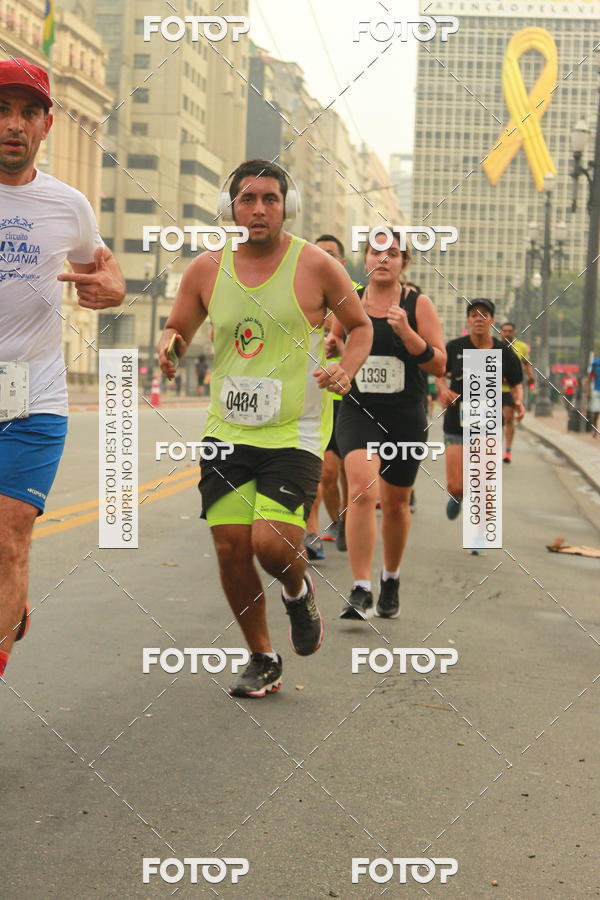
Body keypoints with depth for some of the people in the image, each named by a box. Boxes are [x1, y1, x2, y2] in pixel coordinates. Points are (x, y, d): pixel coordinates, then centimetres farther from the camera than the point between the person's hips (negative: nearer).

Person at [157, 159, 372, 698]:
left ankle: (298, 591, 19)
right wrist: (169, 345, -8)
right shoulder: (207, 270, 3)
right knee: (231, 551, 2)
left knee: (272, 543, -19)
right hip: (227, 432, 4)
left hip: (295, 435, -4)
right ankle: (263, 661, 23)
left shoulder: (315, 266, -5)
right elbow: (178, 329, 16)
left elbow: (360, 325, 8)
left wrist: (345, 369, -10)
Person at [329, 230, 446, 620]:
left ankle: (391, 580, 37)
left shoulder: (418, 303, -3)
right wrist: (330, 348, -6)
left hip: (406, 418, 0)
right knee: (362, 491, -22)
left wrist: (406, 332, -21)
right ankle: (361, 591, -19)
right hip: (358, 412, 0)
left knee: (396, 503, 13)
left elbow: (439, 364, -8)